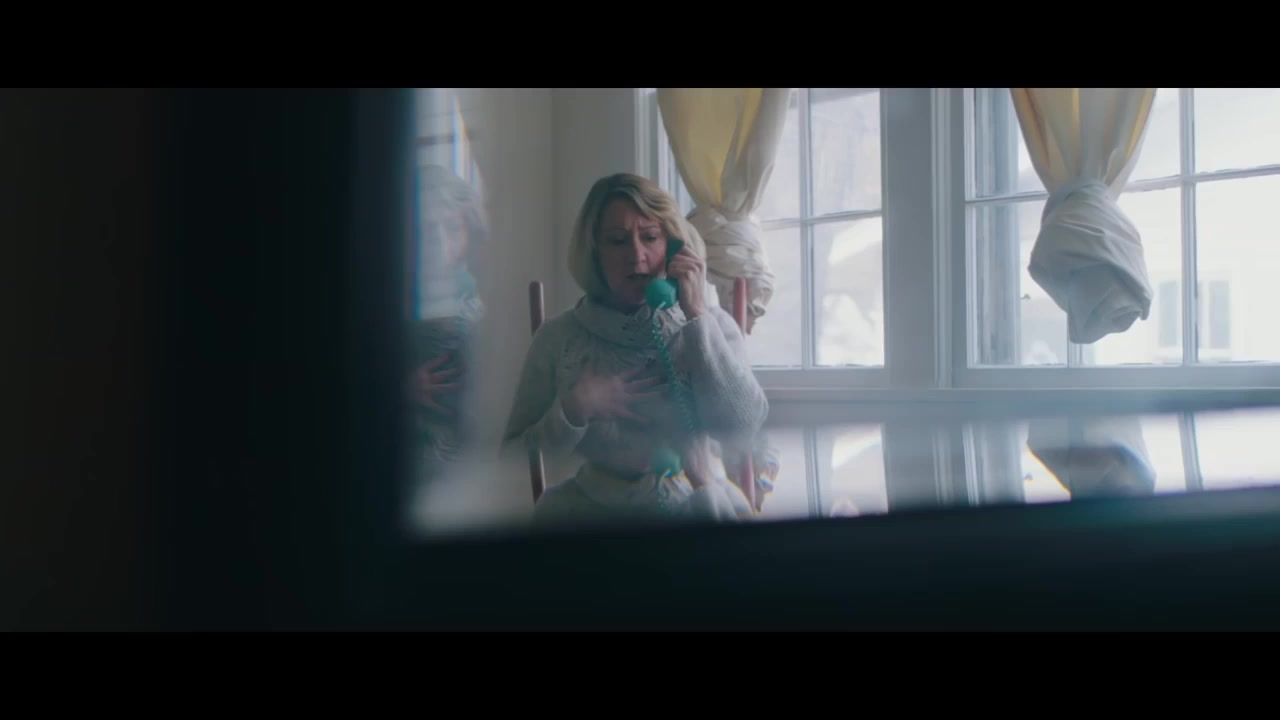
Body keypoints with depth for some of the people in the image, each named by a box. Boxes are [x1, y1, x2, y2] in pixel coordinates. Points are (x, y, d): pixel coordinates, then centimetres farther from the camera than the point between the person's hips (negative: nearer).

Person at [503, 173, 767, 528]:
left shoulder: (711, 323, 5)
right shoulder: (559, 336, 3)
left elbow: (743, 426, -10)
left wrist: (697, 314, -11)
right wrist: (572, 411, -12)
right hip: (593, 508, 0)